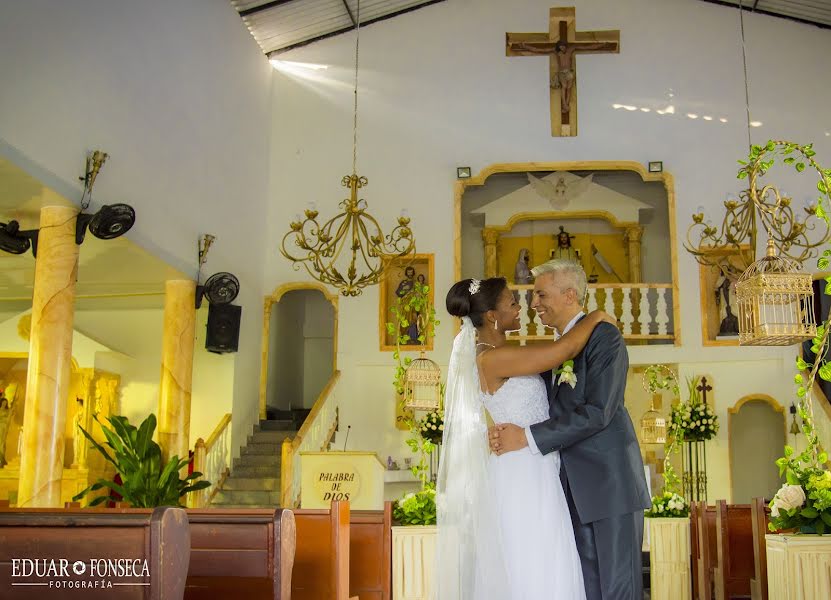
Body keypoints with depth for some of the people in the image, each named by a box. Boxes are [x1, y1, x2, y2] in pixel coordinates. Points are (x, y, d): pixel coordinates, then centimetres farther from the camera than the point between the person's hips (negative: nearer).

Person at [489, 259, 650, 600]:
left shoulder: (604, 337, -10)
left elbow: (597, 412, -20)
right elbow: (555, 414, 14)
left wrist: (527, 438, -20)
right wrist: (506, 433, -7)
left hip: (611, 481, -7)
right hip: (574, 486, 8)